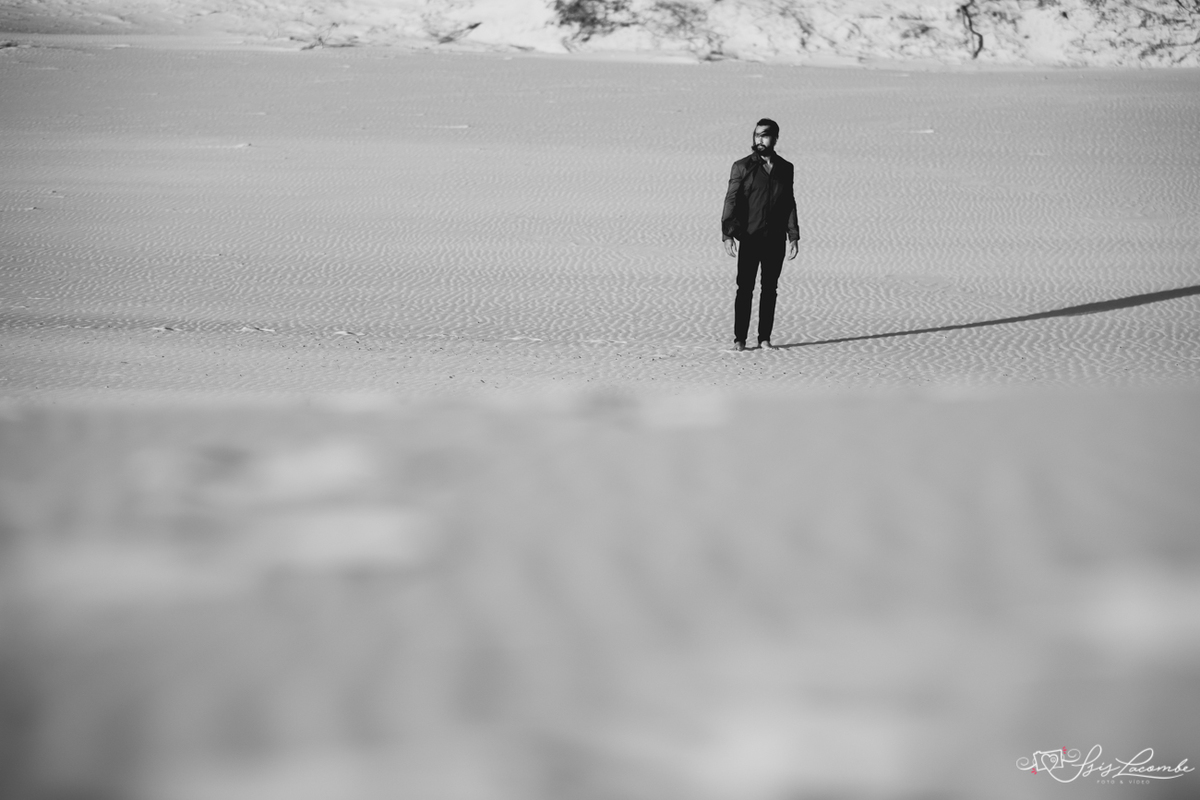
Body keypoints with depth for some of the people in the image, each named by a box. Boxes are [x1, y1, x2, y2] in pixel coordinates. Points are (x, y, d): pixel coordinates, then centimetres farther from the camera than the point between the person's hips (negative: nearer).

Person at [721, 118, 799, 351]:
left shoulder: (785, 168, 10)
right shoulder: (742, 167, 0)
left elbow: (790, 204, 12)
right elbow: (731, 201, -4)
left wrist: (793, 236, 5)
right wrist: (728, 235, -13)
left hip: (775, 239, 3)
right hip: (749, 237, -3)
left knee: (770, 289, 5)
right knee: (745, 289, -4)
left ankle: (764, 338, 10)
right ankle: (739, 339, -1)